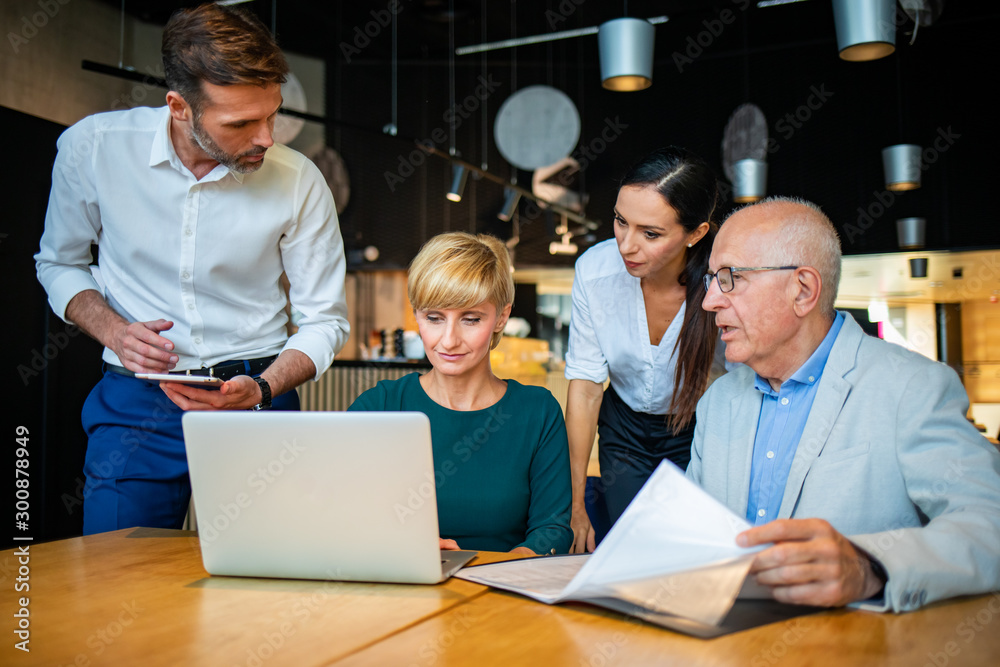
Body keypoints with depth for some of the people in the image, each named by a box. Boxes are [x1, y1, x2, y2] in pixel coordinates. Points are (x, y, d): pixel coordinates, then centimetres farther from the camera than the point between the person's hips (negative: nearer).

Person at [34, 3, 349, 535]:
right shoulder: (92, 147, -8)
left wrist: (259, 390, -19)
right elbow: (59, 262, 10)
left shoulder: (298, 181, -11)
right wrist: (113, 330, -9)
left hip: (255, 393, 0)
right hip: (135, 399, 1)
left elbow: (325, 320, -2)